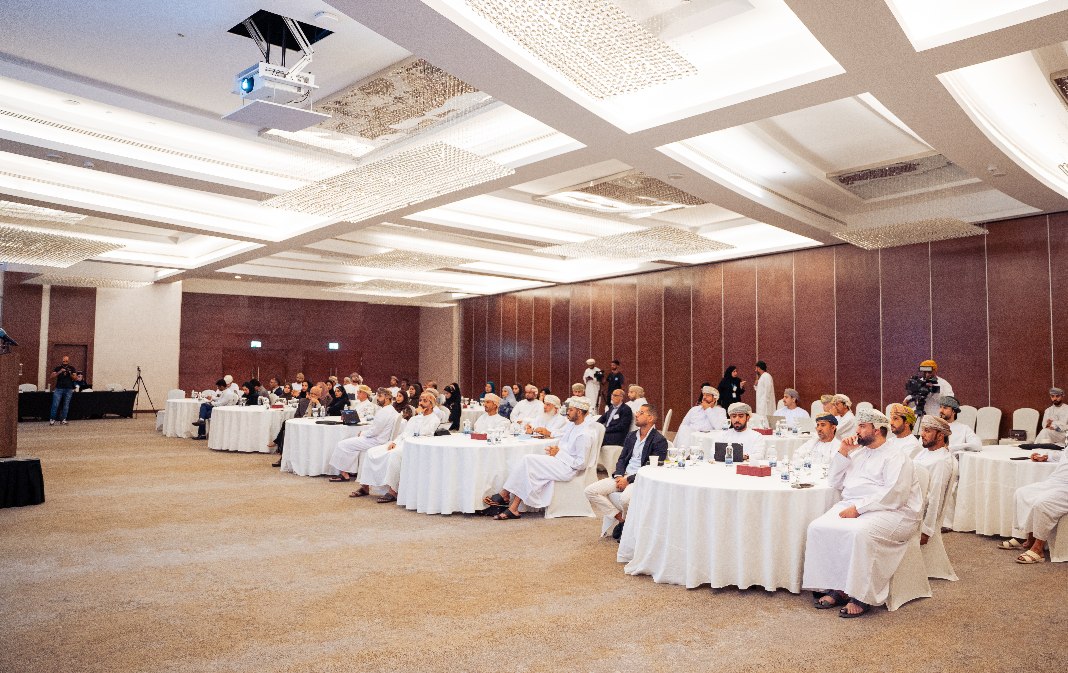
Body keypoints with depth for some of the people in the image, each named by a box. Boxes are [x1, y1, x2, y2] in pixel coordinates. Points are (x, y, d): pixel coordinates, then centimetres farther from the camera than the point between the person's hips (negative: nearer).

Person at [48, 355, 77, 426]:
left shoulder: (71, 368, 7)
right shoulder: (58, 367, 3)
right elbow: (51, 377, -6)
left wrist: (70, 374, -14)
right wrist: (60, 372, -18)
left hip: (69, 389, 1)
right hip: (59, 388, -1)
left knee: (66, 405, 0)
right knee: (55, 404, -8)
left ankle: (63, 420, 5)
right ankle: (52, 419, -1)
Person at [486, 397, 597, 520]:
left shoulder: (585, 434, -16)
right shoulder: (572, 425, 14)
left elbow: (580, 464, -19)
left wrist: (558, 453, -14)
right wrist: (553, 449, -1)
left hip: (567, 468, -9)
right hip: (558, 460, 9)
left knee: (529, 460, -19)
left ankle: (505, 494, -7)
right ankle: (513, 508, -18)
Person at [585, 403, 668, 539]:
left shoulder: (659, 440, -6)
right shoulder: (631, 436, 17)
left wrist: (628, 480, -16)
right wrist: (619, 475, -5)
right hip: (623, 477, 7)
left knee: (625, 498, -38)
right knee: (590, 491, -10)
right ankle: (621, 518, -1)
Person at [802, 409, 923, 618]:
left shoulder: (895, 457, -1)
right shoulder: (857, 454, 23)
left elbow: (895, 494, -16)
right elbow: (835, 483, 23)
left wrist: (858, 508, -21)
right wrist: (842, 453, 11)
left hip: (889, 512, -7)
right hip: (851, 507, 7)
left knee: (860, 533, -37)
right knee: (818, 528, -18)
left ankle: (861, 597, -25)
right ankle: (833, 589, -14)